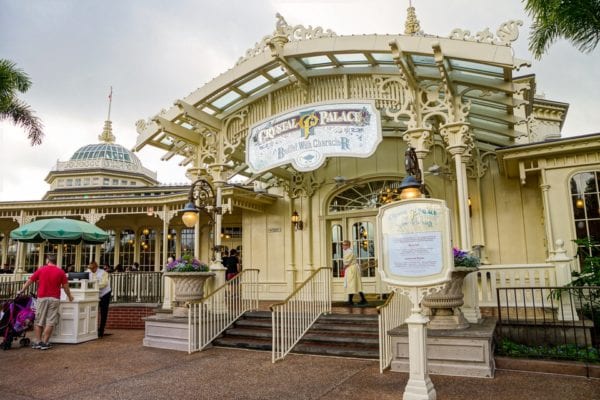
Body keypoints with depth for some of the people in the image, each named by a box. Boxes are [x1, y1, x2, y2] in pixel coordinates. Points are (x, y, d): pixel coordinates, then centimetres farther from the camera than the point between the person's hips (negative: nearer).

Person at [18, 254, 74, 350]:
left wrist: (21, 291, 25)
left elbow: (30, 281, 10)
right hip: (54, 298, -1)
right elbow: (65, 286, 3)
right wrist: (69, 296, 17)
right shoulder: (60, 271, 0)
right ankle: (44, 342, 2)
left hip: (42, 298, 1)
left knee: (38, 321, 10)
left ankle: (37, 342, 11)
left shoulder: (41, 269, 3)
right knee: (50, 322, 3)